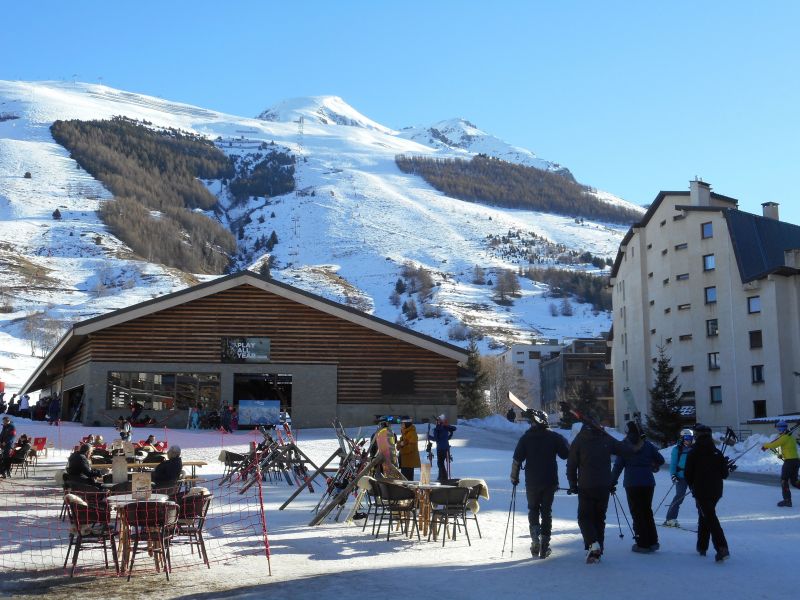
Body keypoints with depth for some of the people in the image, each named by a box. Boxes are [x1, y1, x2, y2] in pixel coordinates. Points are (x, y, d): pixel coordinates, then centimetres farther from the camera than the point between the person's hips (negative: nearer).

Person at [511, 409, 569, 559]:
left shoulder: (526, 438, -2)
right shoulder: (554, 437, -1)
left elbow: (517, 459, -3)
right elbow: (566, 454, 2)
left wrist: (514, 477, 8)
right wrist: (563, 442, 19)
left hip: (532, 481, 0)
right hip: (550, 481, 1)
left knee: (533, 509, 15)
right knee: (546, 511, 10)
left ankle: (535, 537, -8)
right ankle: (544, 546, 8)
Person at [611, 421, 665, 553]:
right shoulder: (647, 445, 4)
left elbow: (618, 466, -5)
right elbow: (660, 460, 9)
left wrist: (612, 483, -1)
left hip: (632, 484, -3)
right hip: (648, 483, 3)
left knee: (637, 513, 3)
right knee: (647, 511, 15)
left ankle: (643, 544, 0)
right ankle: (652, 542, 16)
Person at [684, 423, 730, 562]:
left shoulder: (694, 453, -9)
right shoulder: (717, 453, 2)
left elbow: (688, 474, -5)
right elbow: (724, 474, 3)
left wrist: (692, 486, 14)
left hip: (701, 491, -5)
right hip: (716, 491, 5)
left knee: (710, 519, -8)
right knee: (704, 517, 20)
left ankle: (722, 548, -23)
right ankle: (702, 546, 28)